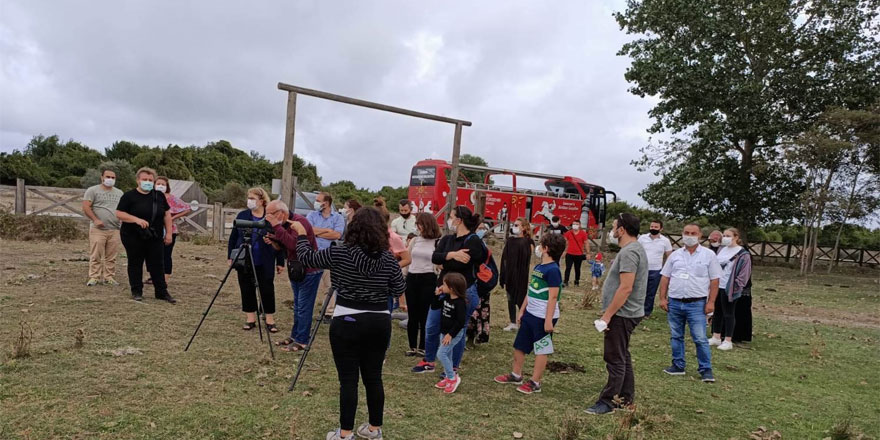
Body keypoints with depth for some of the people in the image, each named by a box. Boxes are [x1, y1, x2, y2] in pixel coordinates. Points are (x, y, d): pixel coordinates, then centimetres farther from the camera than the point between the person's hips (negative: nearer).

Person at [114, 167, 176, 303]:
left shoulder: (159, 196, 8)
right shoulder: (129, 196, -3)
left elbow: (167, 214, 11)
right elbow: (119, 214, -8)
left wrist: (168, 233, 4)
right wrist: (137, 219, -22)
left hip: (155, 237, 3)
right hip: (133, 237, -3)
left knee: (157, 265, 4)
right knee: (135, 264, 5)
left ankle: (162, 292, 10)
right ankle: (136, 292, 15)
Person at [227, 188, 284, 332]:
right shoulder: (242, 216, 4)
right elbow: (233, 237, 9)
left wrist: (280, 262, -3)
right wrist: (230, 256, 4)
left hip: (265, 264, -3)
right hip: (244, 261, 3)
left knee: (267, 290, 2)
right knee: (247, 290, 9)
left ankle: (270, 320, 13)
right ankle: (250, 319, 21)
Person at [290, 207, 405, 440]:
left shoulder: (339, 253, -11)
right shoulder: (388, 258, -2)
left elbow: (306, 258, 2)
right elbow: (399, 289, 8)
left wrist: (301, 234, 18)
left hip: (347, 322, -3)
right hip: (380, 322, 4)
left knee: (348, 379, 5)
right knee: (374, 376, 14)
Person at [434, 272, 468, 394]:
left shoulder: (460, 302, -22)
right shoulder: (446, 298, 2)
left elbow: (461, 321, -24)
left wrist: (450, 334, -23)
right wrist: (437, 295, -2)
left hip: (454, 334, -8)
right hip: (444, 332, 8)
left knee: (441, 353, -13)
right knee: (447, 354, 16)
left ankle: (453, 378, -1)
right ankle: (448, 377, 30)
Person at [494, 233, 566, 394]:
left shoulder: (552, 270, -19)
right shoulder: (538, 268, 9)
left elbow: (553, 297, -21)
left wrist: (548, 320, -22)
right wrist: (522, 310, 18)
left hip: (543, 317, -9)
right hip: (530, 314, 9)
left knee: (541, 350, 5)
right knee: (519, 345, 18)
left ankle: (535, 383, 16)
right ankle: (516, 375, 33)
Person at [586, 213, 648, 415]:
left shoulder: (629, 252, -19)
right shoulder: (634, 249, 14)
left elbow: (625, 288, -26)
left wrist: (607, 316, -22)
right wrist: (608, 314, 19)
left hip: (622, 315, -11)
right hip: (625, 314, 11)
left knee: (616, 359, -3)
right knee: (622, 357, 19)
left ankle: (608, 401, 5)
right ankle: (626, 397, 29)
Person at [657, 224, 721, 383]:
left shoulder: (708, 255, 0)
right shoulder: (675, 255, 8)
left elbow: (714, 280, -2)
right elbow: (665, 278, 9)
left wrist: (711, 302, -8)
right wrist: (662, 298, 2)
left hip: (697, 304, -3)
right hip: (674, 303, 4)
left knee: (700, 339, -4)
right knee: (676, 337, 11)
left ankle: (706, 369, 9)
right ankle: (678, 366, 23)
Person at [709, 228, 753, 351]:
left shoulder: (743, 254, -10)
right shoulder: (722, 250, 11)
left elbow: (744, 273, -12)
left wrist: (736, 287, -15)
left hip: (729, 289, -7)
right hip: (717, 286, 7)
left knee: (728, 314, 1)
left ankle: (728, 341, 10)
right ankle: (716, 337, 24)